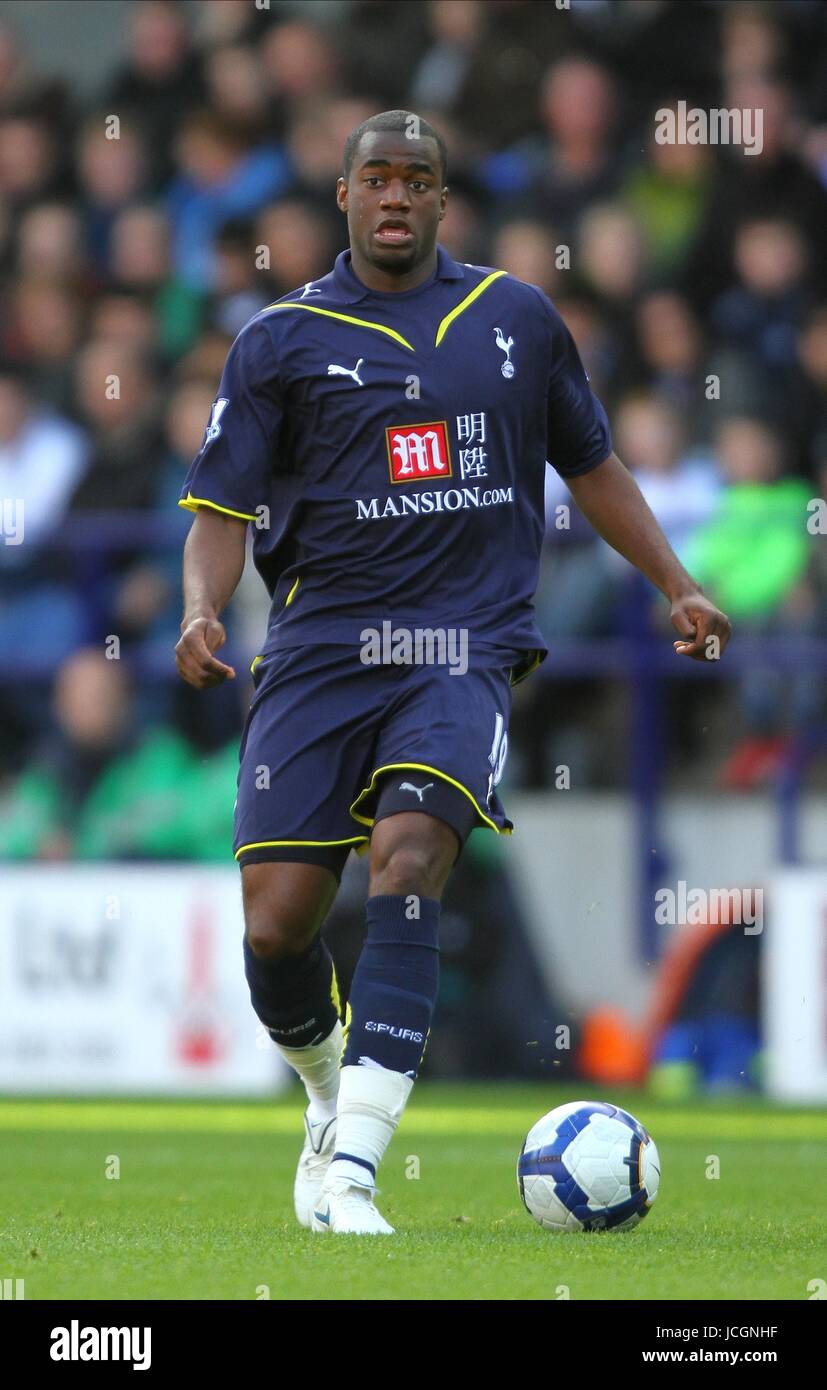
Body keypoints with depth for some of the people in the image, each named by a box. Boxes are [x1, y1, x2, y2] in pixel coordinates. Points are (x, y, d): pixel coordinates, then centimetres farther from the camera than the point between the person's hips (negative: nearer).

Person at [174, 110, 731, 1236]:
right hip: (321, 648, 0)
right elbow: (224, 508, 4)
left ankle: (351, 1170, -29)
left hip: (466, 648, 0)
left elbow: (592, 465, 25)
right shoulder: (282, 339, 6)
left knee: (408, 853, -25)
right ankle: (331, 1091, 28)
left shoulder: (517, 319, 13)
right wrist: (201, 610, -14)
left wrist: (676, 585, 20)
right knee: (277, 922, -7)